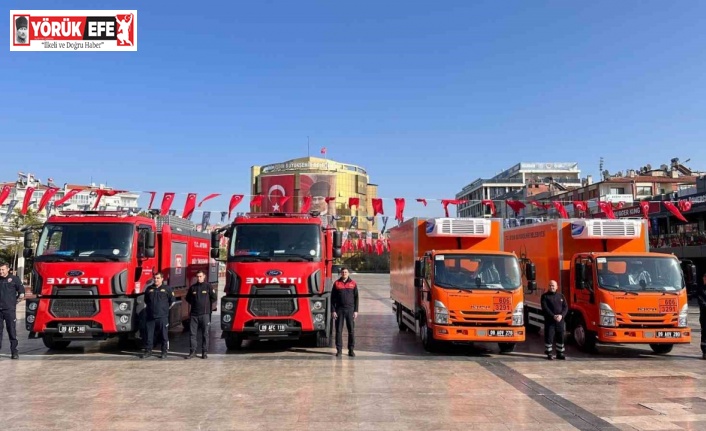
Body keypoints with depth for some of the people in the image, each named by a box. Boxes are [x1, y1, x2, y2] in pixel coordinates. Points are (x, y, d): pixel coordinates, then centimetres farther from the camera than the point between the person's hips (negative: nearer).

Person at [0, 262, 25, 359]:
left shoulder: (14, 279, 1)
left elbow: (21, 293, 4)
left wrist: (15, 302, 4)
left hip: (10, 310, -3)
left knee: (12, 331, 0)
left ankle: (14, 351, 5)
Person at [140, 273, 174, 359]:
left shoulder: (167, 289, 0)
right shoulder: (149, 288, 10)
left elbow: (172, 301, 6)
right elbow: (146, 300, 25)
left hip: (162, 317, -3)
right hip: (150, 316, 3)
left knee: (164, 335, 2)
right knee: (149, 335, 5)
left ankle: (164, 352, 10)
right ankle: (148, 351, 15)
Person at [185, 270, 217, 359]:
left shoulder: (208, 287, 0)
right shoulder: (192, 287, 9)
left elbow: (214, 298, 2)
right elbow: (187, 298, 22)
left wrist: (206, 304, 5)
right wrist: (193, 303, 11)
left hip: (205, 314, -3)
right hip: (194, 314, 3)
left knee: (205, 334, 1)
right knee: (193, 333, 2)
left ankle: (205, 352, 6)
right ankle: (192, 351, 8)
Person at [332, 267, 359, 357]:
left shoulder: (353, 284, 5)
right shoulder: (336, 283, 4)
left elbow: (356, 298, 6)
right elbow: (333, 298, 5)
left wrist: (356, 311, -1)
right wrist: (333, 311, -2)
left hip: (350, 309, 0)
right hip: (339, 310, 0)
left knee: (351, 330, 1)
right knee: (339, 330, 2)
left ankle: (351, 349, 9)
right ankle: (339, 349, 9)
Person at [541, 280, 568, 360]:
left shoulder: (561, 296, 13)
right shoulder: (545, 296, 1)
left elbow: (565, 307, 6)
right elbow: (545, 308, -9)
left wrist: (561, 315, -11)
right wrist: (553, 316, -18)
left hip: (560, 320, 4)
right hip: (549, 320, -4)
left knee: (561, 337, 7)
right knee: (549, 337, -3)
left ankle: (560, 353, 18)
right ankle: (549, 353, 7)